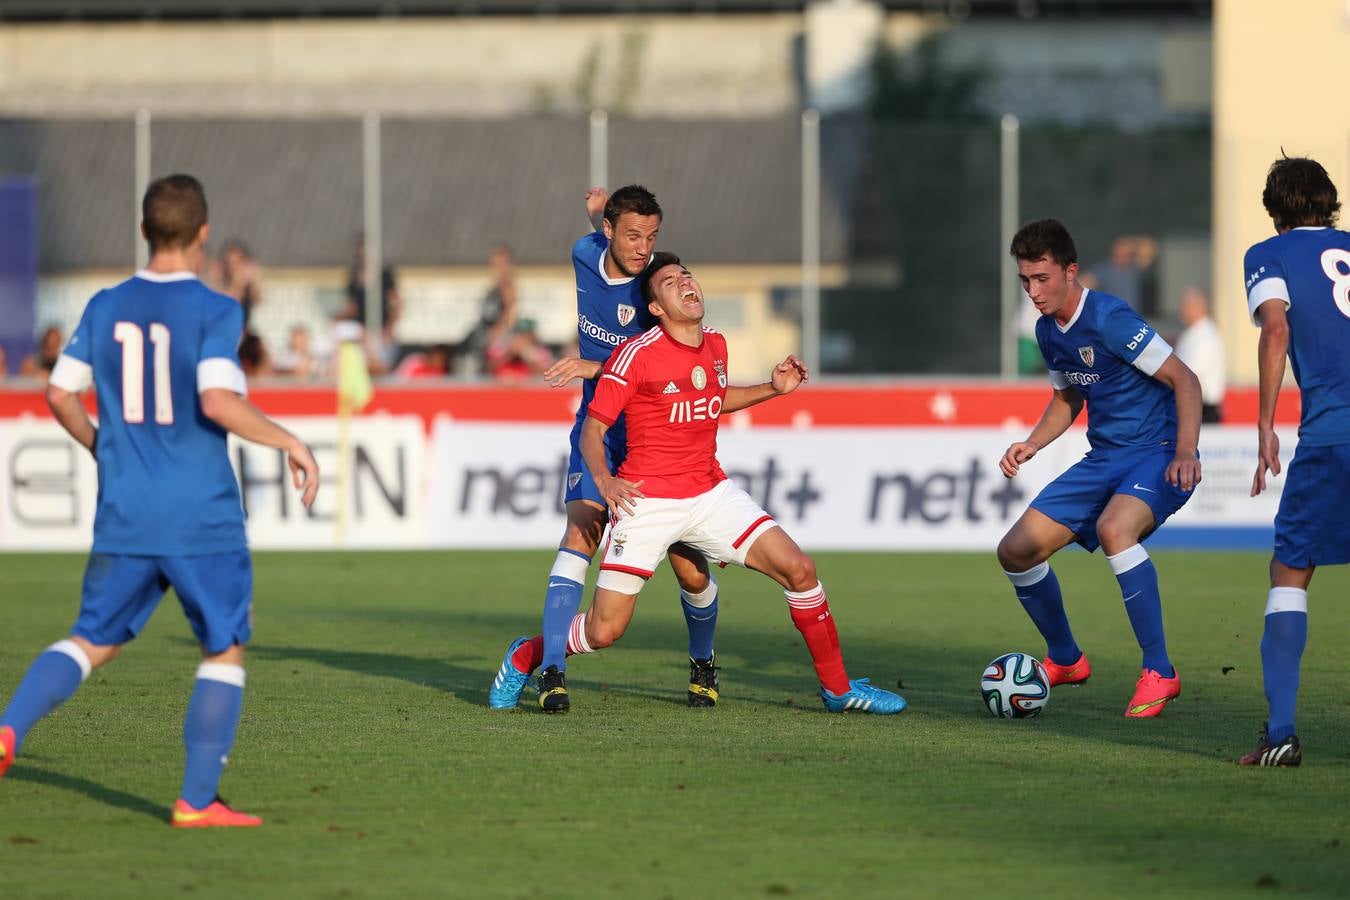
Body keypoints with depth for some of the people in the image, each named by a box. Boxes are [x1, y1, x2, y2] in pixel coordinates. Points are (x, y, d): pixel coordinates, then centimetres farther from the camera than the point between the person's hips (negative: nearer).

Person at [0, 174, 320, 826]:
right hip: (204, 517, -4)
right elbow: (218, 401, -22)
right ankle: (197, 801, 3)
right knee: (225, 651, 8)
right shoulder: (214, 311, -10)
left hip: (124, 520, 5)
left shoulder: (105, 307, 6)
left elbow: (60, 394, 8)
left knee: (93, 641, 17)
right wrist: (290, 442, -10)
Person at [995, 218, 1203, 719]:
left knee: (1113, 527, -38)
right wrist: (1031, 444, 8)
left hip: (1157, 454, -9)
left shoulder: (1109, 319, -19)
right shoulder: (1048, 330, 7)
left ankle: (1159, 673, -28)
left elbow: (1183, 379, -18)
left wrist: (1185, 453, -29)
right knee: (1016, 551, 3)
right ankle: (1065, 661, 27)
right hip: (1104, 460, 9)